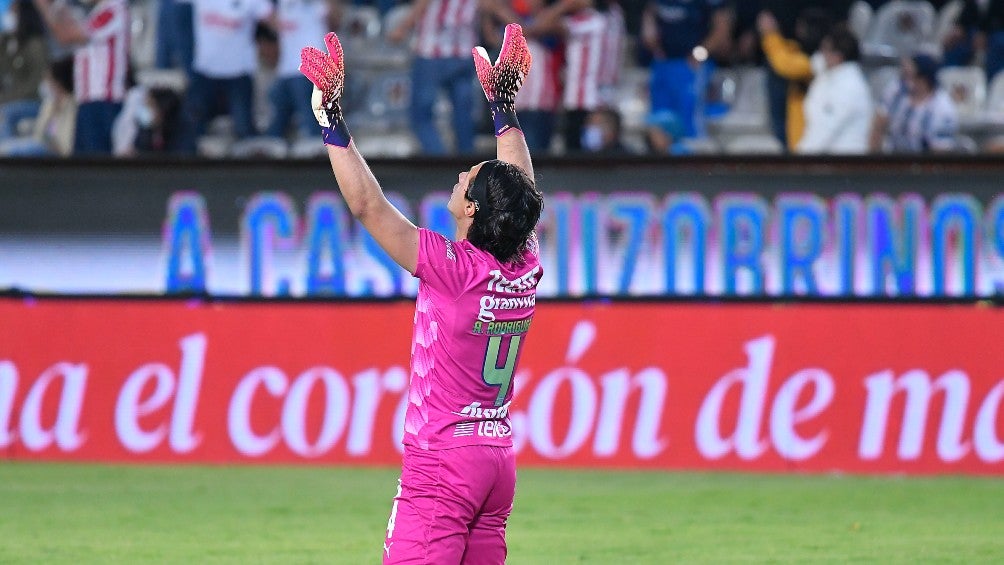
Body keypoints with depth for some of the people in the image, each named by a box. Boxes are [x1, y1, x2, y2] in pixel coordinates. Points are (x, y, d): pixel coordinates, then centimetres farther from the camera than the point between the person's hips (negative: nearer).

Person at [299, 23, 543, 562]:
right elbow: (520, 194, 22)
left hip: (440, 463, -8)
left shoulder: (453, 268, -14)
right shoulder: (527, 267, 4)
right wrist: (504, 110, 31)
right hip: (499, 460, 8)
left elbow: (367, 205, -14)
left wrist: (331, 122, -10)